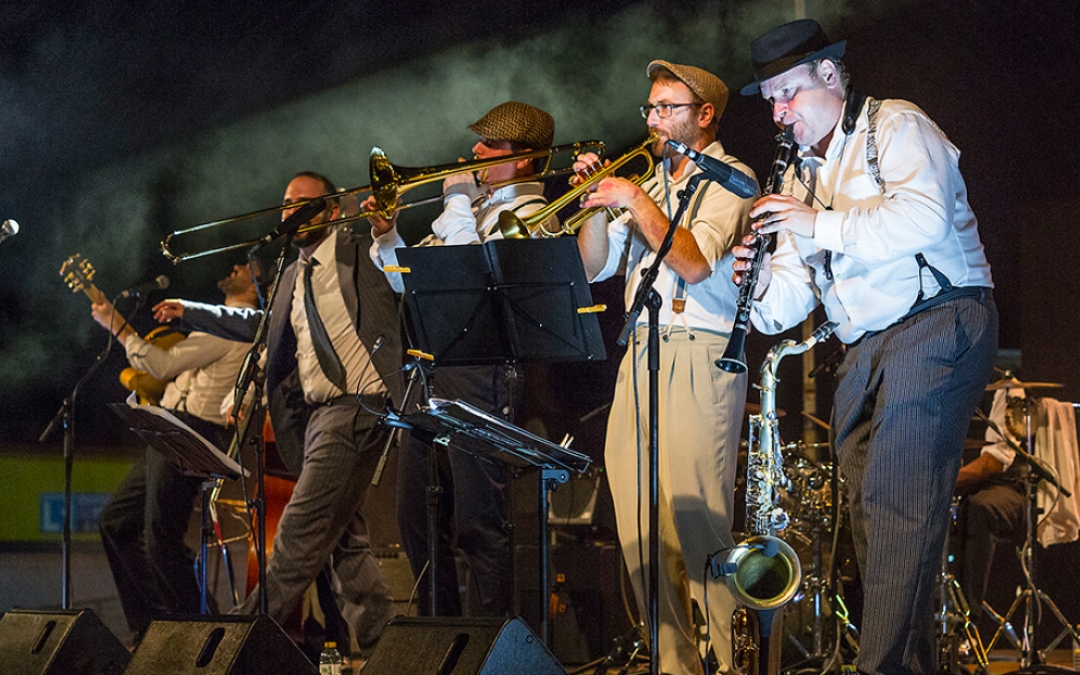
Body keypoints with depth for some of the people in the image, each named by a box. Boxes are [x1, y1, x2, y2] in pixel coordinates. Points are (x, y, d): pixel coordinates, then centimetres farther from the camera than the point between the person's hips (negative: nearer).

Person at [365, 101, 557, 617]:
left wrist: (457, 204, -11)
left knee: (477, 526, -8)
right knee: (417, 520, 11)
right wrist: (387, 235, 9)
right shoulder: (473, 205, 23)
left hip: (479, 377, -9)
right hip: (431, 372, 9)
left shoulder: (530, 215, -4)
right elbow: (410, 280, 25)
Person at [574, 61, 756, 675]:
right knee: (641, 529, 2)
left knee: (696, 523, -15)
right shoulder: (652, 185, 23)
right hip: (640, 356, 7)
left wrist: (635, 201, -12)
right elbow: (594, 266, 18)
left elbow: (693, 263, -14)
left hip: (700, 358, -7)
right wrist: (599, 202, 3)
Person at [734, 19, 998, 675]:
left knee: (896, 502, -18)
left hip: (937, 324, -8)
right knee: (870, 508, 1)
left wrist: (820, 224, -18)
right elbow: (792, 287, 19)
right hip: (865, 349, 8)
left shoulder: (896, 127, -1)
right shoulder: (803, 174, 22)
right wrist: (761, 289, -4)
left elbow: (924, 216, -20)